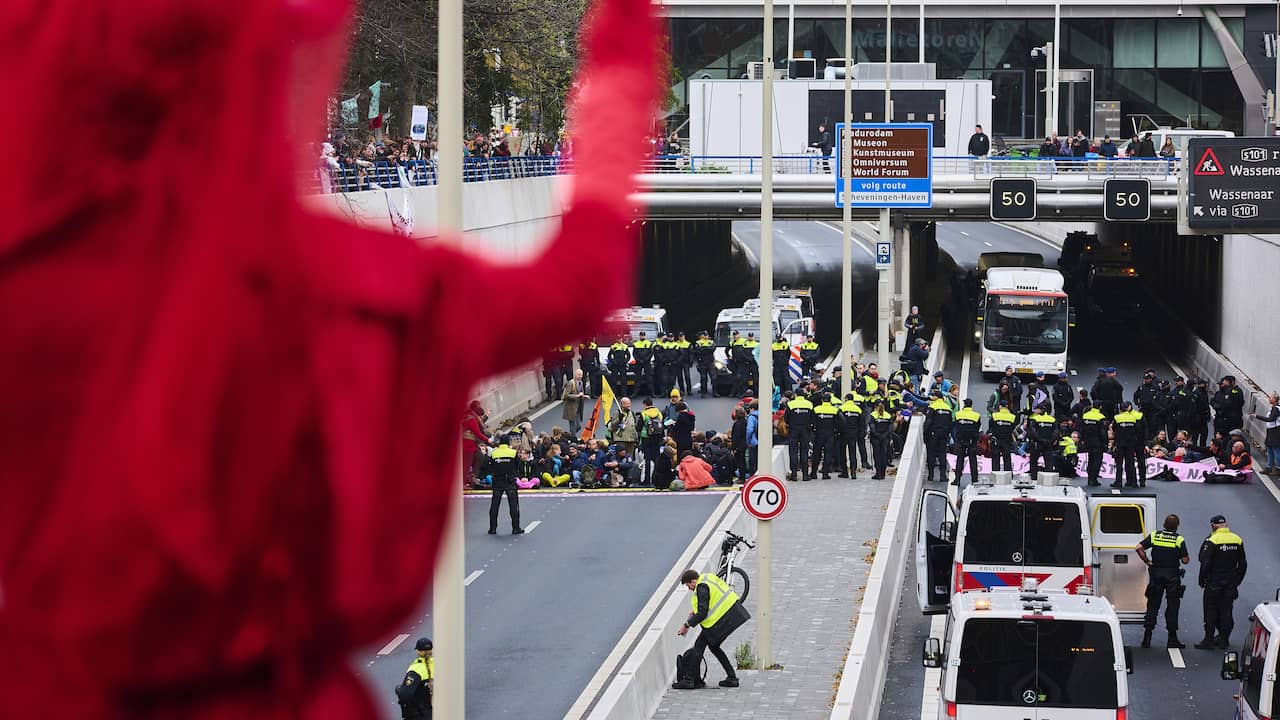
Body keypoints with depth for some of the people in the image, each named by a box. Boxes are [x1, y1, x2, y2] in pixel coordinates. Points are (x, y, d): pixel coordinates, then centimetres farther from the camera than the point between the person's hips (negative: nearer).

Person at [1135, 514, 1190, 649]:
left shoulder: (1154, 536, 0)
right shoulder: (1179, 540, -6)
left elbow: (1139, 548, -7)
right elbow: (1185, 560, -7)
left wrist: (1147, 561, 2)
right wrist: (1187, 556, 15)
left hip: (1156, 574, 2)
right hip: (1172, 576, -2)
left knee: (1152, 605, 8)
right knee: (1172, 606, 4)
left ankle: (1147, 637, 3)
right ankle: (1172, 639, 4)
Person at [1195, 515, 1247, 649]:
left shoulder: (1212, 540, -14)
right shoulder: (1237, 540, 4)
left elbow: (1205, 563, -16)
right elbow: (1243, 564, 11)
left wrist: (1202, 580, -4)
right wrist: (1237, 581, 20)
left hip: (1214, 582, -5)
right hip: (1231, 583, 5)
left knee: (1211, 611, 1)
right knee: (1226, 610, 11)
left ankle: (1208, 640, 0)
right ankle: (1224, 639, 15)